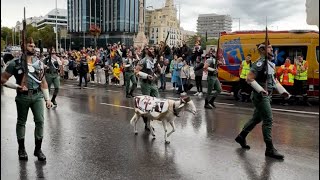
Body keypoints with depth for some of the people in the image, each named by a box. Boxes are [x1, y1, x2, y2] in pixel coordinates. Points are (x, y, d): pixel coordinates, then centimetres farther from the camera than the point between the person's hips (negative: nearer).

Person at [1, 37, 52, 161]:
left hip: (37, 96, 2)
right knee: (21, 122, 11)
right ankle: (21, 148, 26)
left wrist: (47, 98, 6)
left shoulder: (39, 63, 8)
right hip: (22, 96, -2)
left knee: (40, 121, -3)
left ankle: (38, 149, 10)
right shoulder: (15, 63, -3)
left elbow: (43, 82, 11)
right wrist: (17, 86, -11)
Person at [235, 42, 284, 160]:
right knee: (268, 120, -7)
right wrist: (261, 90, -24)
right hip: (260, 96, -10)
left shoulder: (270, 63, 14)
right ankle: (270, 150, 1)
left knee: (257, 118, 17)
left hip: (266, 96, 10)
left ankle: (241, 137, 32)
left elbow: (271, 79, 23)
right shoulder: (260, 63, -16)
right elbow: (249, 79, -22)